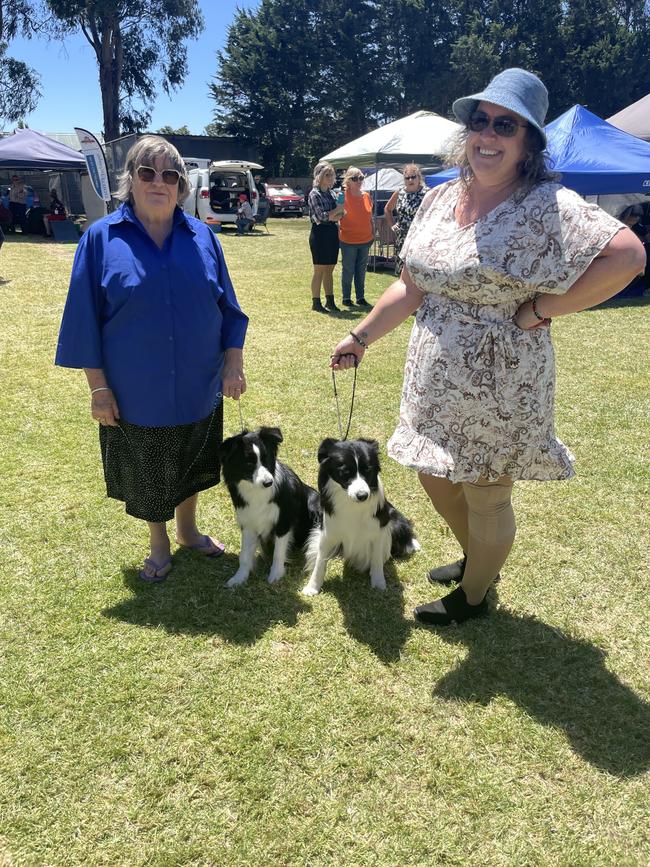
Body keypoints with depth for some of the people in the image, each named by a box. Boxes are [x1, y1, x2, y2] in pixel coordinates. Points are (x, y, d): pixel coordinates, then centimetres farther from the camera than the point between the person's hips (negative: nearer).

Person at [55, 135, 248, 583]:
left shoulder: (201, 236, 0)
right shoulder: (101, 238, -8)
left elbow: (227, 307, 5)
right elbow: (86, 319, -6)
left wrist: (233, 365, -1)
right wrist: (98, 387, -8)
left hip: (198, 389, 2)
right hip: (135, 394, -2)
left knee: (191, 465, 19)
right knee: (147, 474, 14)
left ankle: (188, 529, 43)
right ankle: (159, 542, 37)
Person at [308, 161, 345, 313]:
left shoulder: (331, 193, 14)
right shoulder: (315, 194, -9)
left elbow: (338, 216, 13)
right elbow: (321, 216, -17)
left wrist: (333, 216, -9)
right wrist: (339, 209, -10)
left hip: (332, 233, 7)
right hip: (320, 233, -7)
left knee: (329, 270, 11)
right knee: (319, 270, -2)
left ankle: (330, 301, 17)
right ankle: (316, 303, 5)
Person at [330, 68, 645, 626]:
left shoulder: (546, 206, -17)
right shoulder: (440, 200, 4)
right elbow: (411, 287, 9)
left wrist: (540, 310, -24)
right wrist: (361, 337, 8)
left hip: (499, 386, -7)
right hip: (436, 381, 7)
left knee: (486, 496, 11)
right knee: (437, 478, 22)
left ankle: (474, 595, 37)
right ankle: (477, 559, 50)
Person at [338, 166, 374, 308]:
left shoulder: (367, 196, 6)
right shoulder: (343, 196, -10)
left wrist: (373, 233, 14)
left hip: (365, 239, 5)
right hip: (348, 240, -5)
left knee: (361, 270, 12)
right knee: (348, 270, 4)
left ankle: (361, 297, 21)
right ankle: (346, 298, 14)